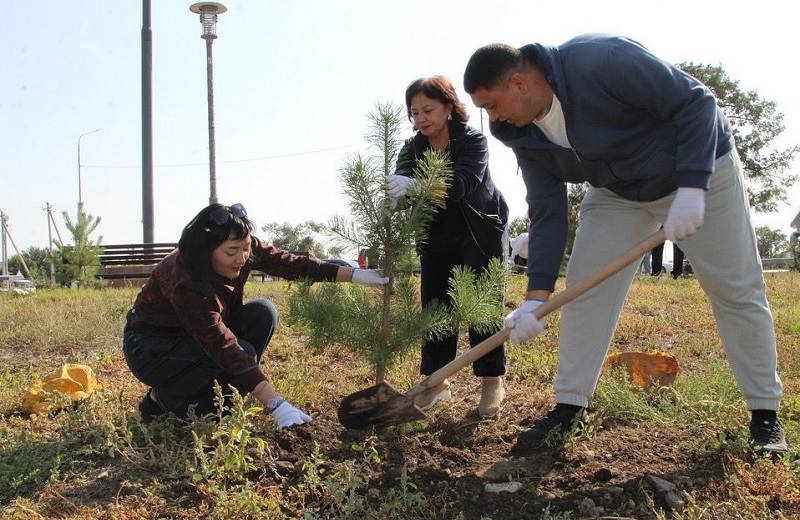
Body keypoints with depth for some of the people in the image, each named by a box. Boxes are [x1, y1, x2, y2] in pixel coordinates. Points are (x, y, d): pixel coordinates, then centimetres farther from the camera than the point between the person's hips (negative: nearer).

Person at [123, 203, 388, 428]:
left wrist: (353, 274, -28)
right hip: (150, 347, -8)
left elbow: (288, 262, -17)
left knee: (262, 313, -16)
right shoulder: (182, 281, -37)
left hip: (203, 333, 8)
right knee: (241, 353, -30)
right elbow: (224, 346, -41)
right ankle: (163, 399, -7)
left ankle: (212, 401, -5)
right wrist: (275, 404, -45)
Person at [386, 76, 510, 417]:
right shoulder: (412, 149, -8)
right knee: (434, 304, 1)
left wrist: (416, 185, -57)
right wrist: (393, 198, -50)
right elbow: (400, 187, -23)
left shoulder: (473, 141, -21)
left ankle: (492, 381, 3)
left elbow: (464, 181, -40)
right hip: (436, 238, 4)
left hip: (480, 233, -4)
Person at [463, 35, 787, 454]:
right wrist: (537, 294, -18)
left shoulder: (599, 60, -34)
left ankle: (765, 413, 13)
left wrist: (692, 188, -35)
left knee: (736, 290, 0)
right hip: (618, 191, 6)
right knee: (584, 290, -5)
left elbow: (695, 102, -29)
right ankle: (569, 406, 4)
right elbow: (547, 211, -11)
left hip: (701, 167, -5)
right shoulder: (525, 134, -12)